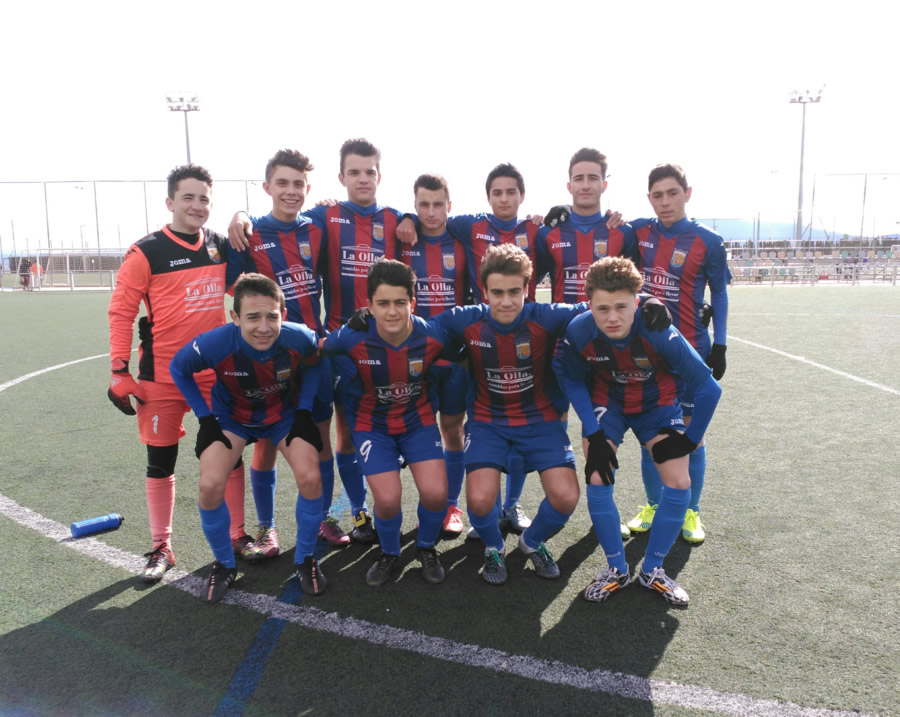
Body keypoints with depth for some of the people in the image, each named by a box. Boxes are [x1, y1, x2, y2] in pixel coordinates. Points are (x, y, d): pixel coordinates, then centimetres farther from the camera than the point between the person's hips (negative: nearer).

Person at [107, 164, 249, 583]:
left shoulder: (220, 246, 5)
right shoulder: (146, 253, -7)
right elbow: (121, 311, -7)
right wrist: (119, 371, -10)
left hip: (215, 372, 4)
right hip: (162, 377, -3)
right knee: (160, 462, 8)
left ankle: (237, 535, 24)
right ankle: (161, 548, 23)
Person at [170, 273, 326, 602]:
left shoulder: (299, 339, -31)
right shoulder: (214, 344, -33)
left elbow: (313, 366, -5)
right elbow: (178, 369, -10)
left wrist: (304, 412, -11)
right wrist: (205, 419, -11)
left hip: (285, 413, 1)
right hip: (231, 416, 0)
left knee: (309, 478, -18)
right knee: (210, 486, -19)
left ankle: (305, 560, 9)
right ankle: (224, 564, 11)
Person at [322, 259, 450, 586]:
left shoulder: (433, 336, -21)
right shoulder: (352, 338, -24)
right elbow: (320, 350, -2)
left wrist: (432, 399, 3)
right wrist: (353, 386, -2)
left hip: (419, 421, 1)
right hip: (373, 425, -1)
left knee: (435, 493, -14)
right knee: (387, 499, -16)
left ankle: (426, 548, 20)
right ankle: (390, 555, 18)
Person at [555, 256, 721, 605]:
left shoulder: (660, 333, -34)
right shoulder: (579, 331, -30)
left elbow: (708, 388, -22)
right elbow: (572, 380, -10)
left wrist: (691, 437, -11)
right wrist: (593, 434, -16)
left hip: (656, 403, 0)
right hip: (605, 402, 1)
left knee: (679, 483, -10)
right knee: (597, 480, -13)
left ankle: (652, 569, 13)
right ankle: (617, 568, 10)